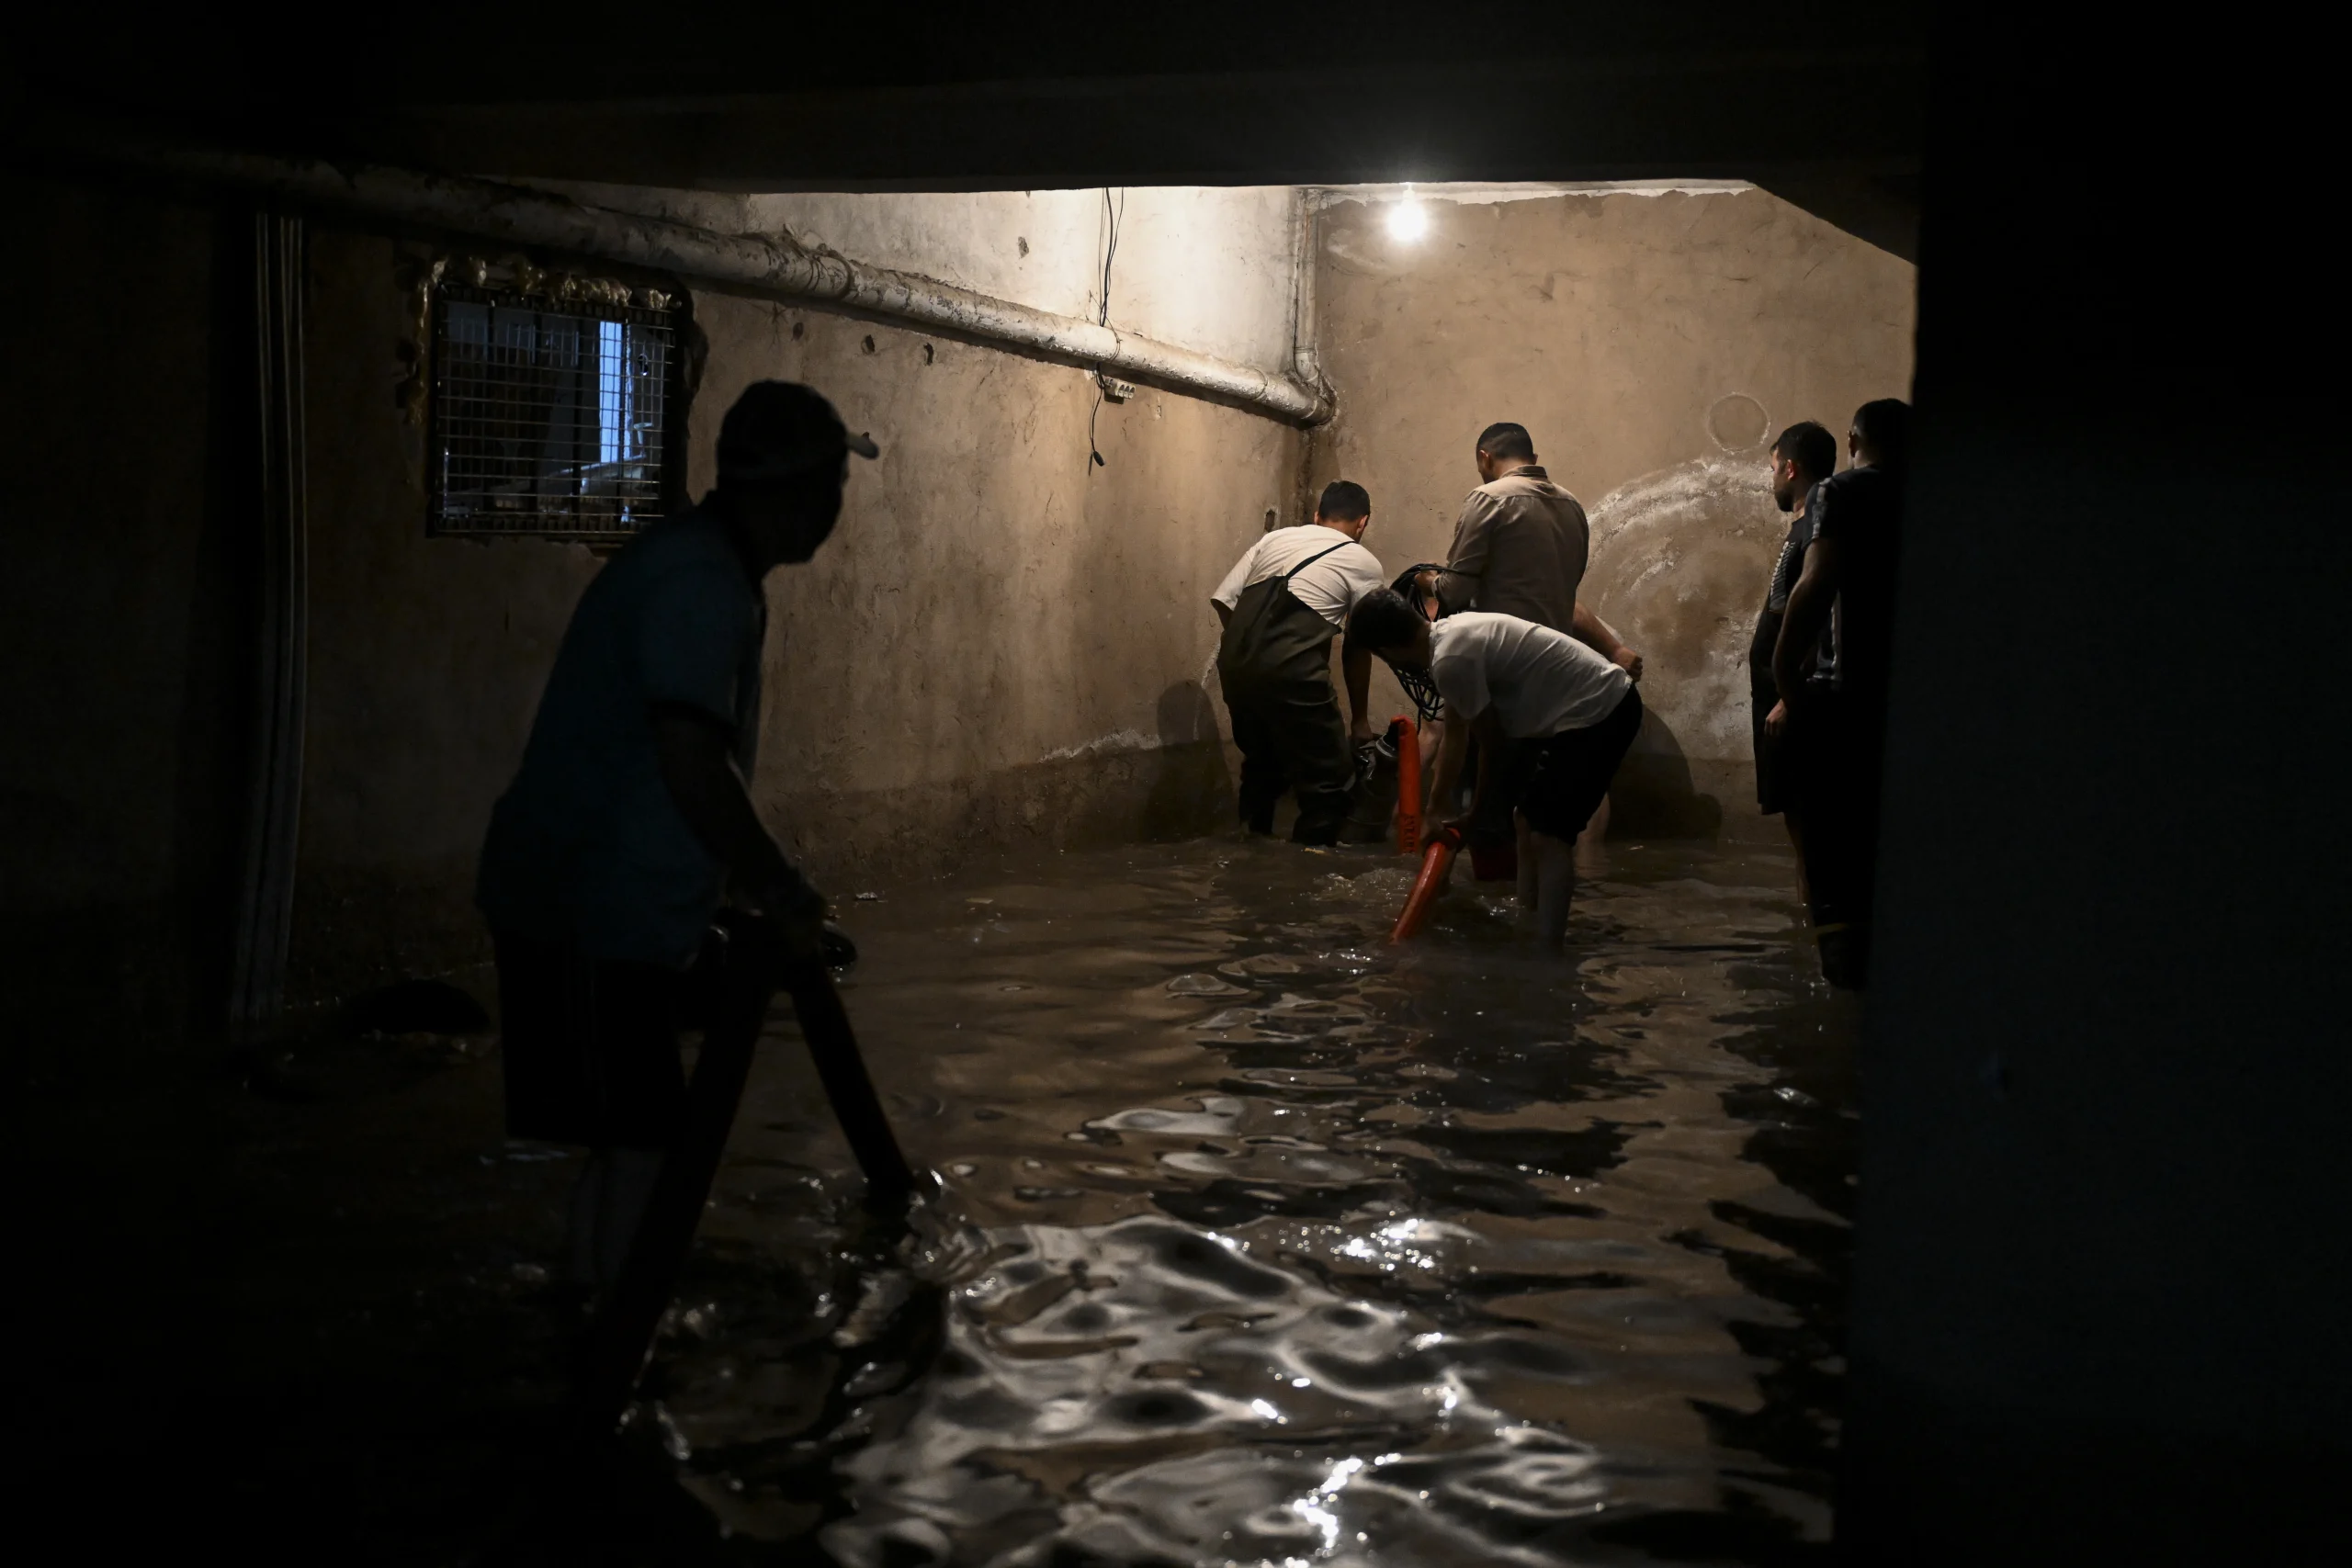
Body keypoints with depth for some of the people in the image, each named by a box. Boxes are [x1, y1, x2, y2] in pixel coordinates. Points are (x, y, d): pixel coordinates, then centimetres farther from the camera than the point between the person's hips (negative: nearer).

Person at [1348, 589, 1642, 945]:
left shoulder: (1451, 660, -21)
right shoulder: (1452, 633, 10)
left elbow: (1493, 744, -11)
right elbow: (1456, 730, 21)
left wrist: (1472, 818, 3)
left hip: (1598, 713, -11)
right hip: (1606, 700, 11)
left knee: (1548, 837, -12)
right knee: (1529, 821, 18)